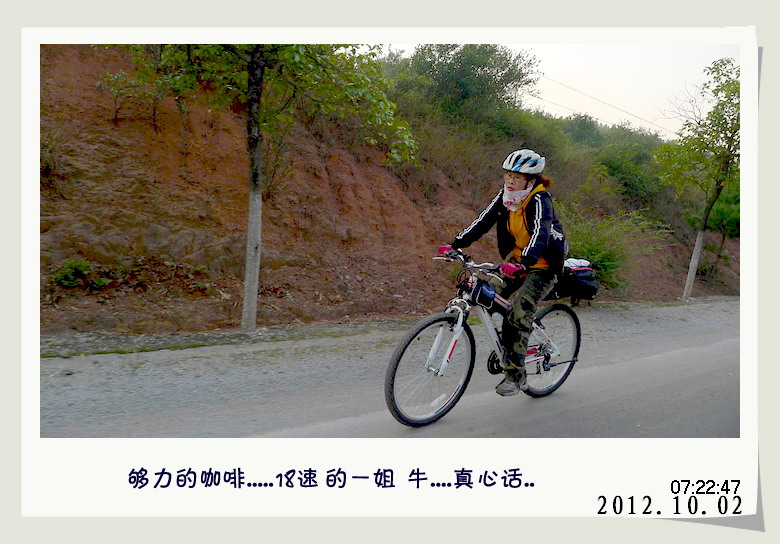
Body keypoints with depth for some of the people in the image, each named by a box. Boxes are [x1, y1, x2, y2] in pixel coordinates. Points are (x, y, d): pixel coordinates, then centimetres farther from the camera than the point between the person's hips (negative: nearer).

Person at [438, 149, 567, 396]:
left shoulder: (540, 200, -22)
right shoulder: (505, 196, -2)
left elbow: (540, 234, -37)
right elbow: (483, 221, -9)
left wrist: (523, 263, -54)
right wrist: (455, 245, -21)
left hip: (543, 263, -7)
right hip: (516, 259, 7)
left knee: (520, 311, -20)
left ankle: (515, 375, -11)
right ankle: (506, 348, 19)